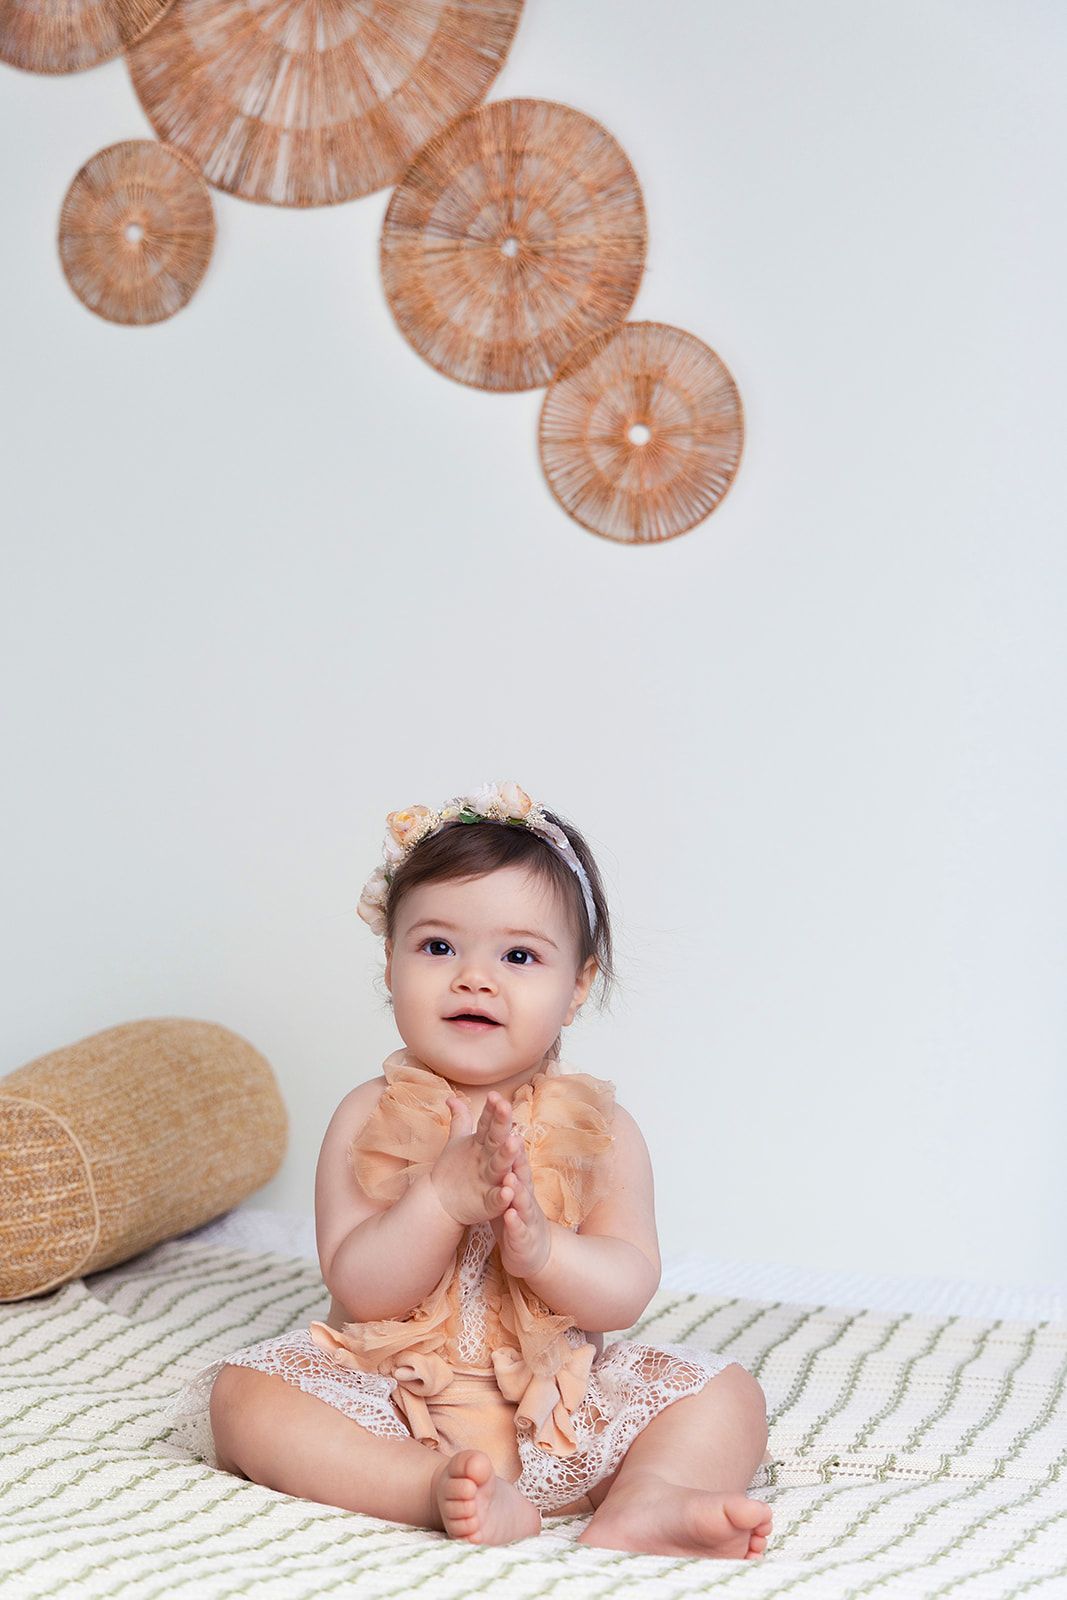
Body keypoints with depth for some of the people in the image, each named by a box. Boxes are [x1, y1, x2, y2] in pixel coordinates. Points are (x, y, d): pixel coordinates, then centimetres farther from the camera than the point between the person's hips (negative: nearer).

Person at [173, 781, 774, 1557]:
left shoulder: (598, 1127, -1)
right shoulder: (372, 1119, -3)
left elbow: (628, 1291, -9)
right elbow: (356, 1288, -12)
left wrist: (541, 1246, -29)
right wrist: (445, 1196, -28)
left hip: (561, 1398, 1)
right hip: (392, 1397, -1)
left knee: (729, 1395, -13)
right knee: (243, 1396, -24)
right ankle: (440, 1487, -39)